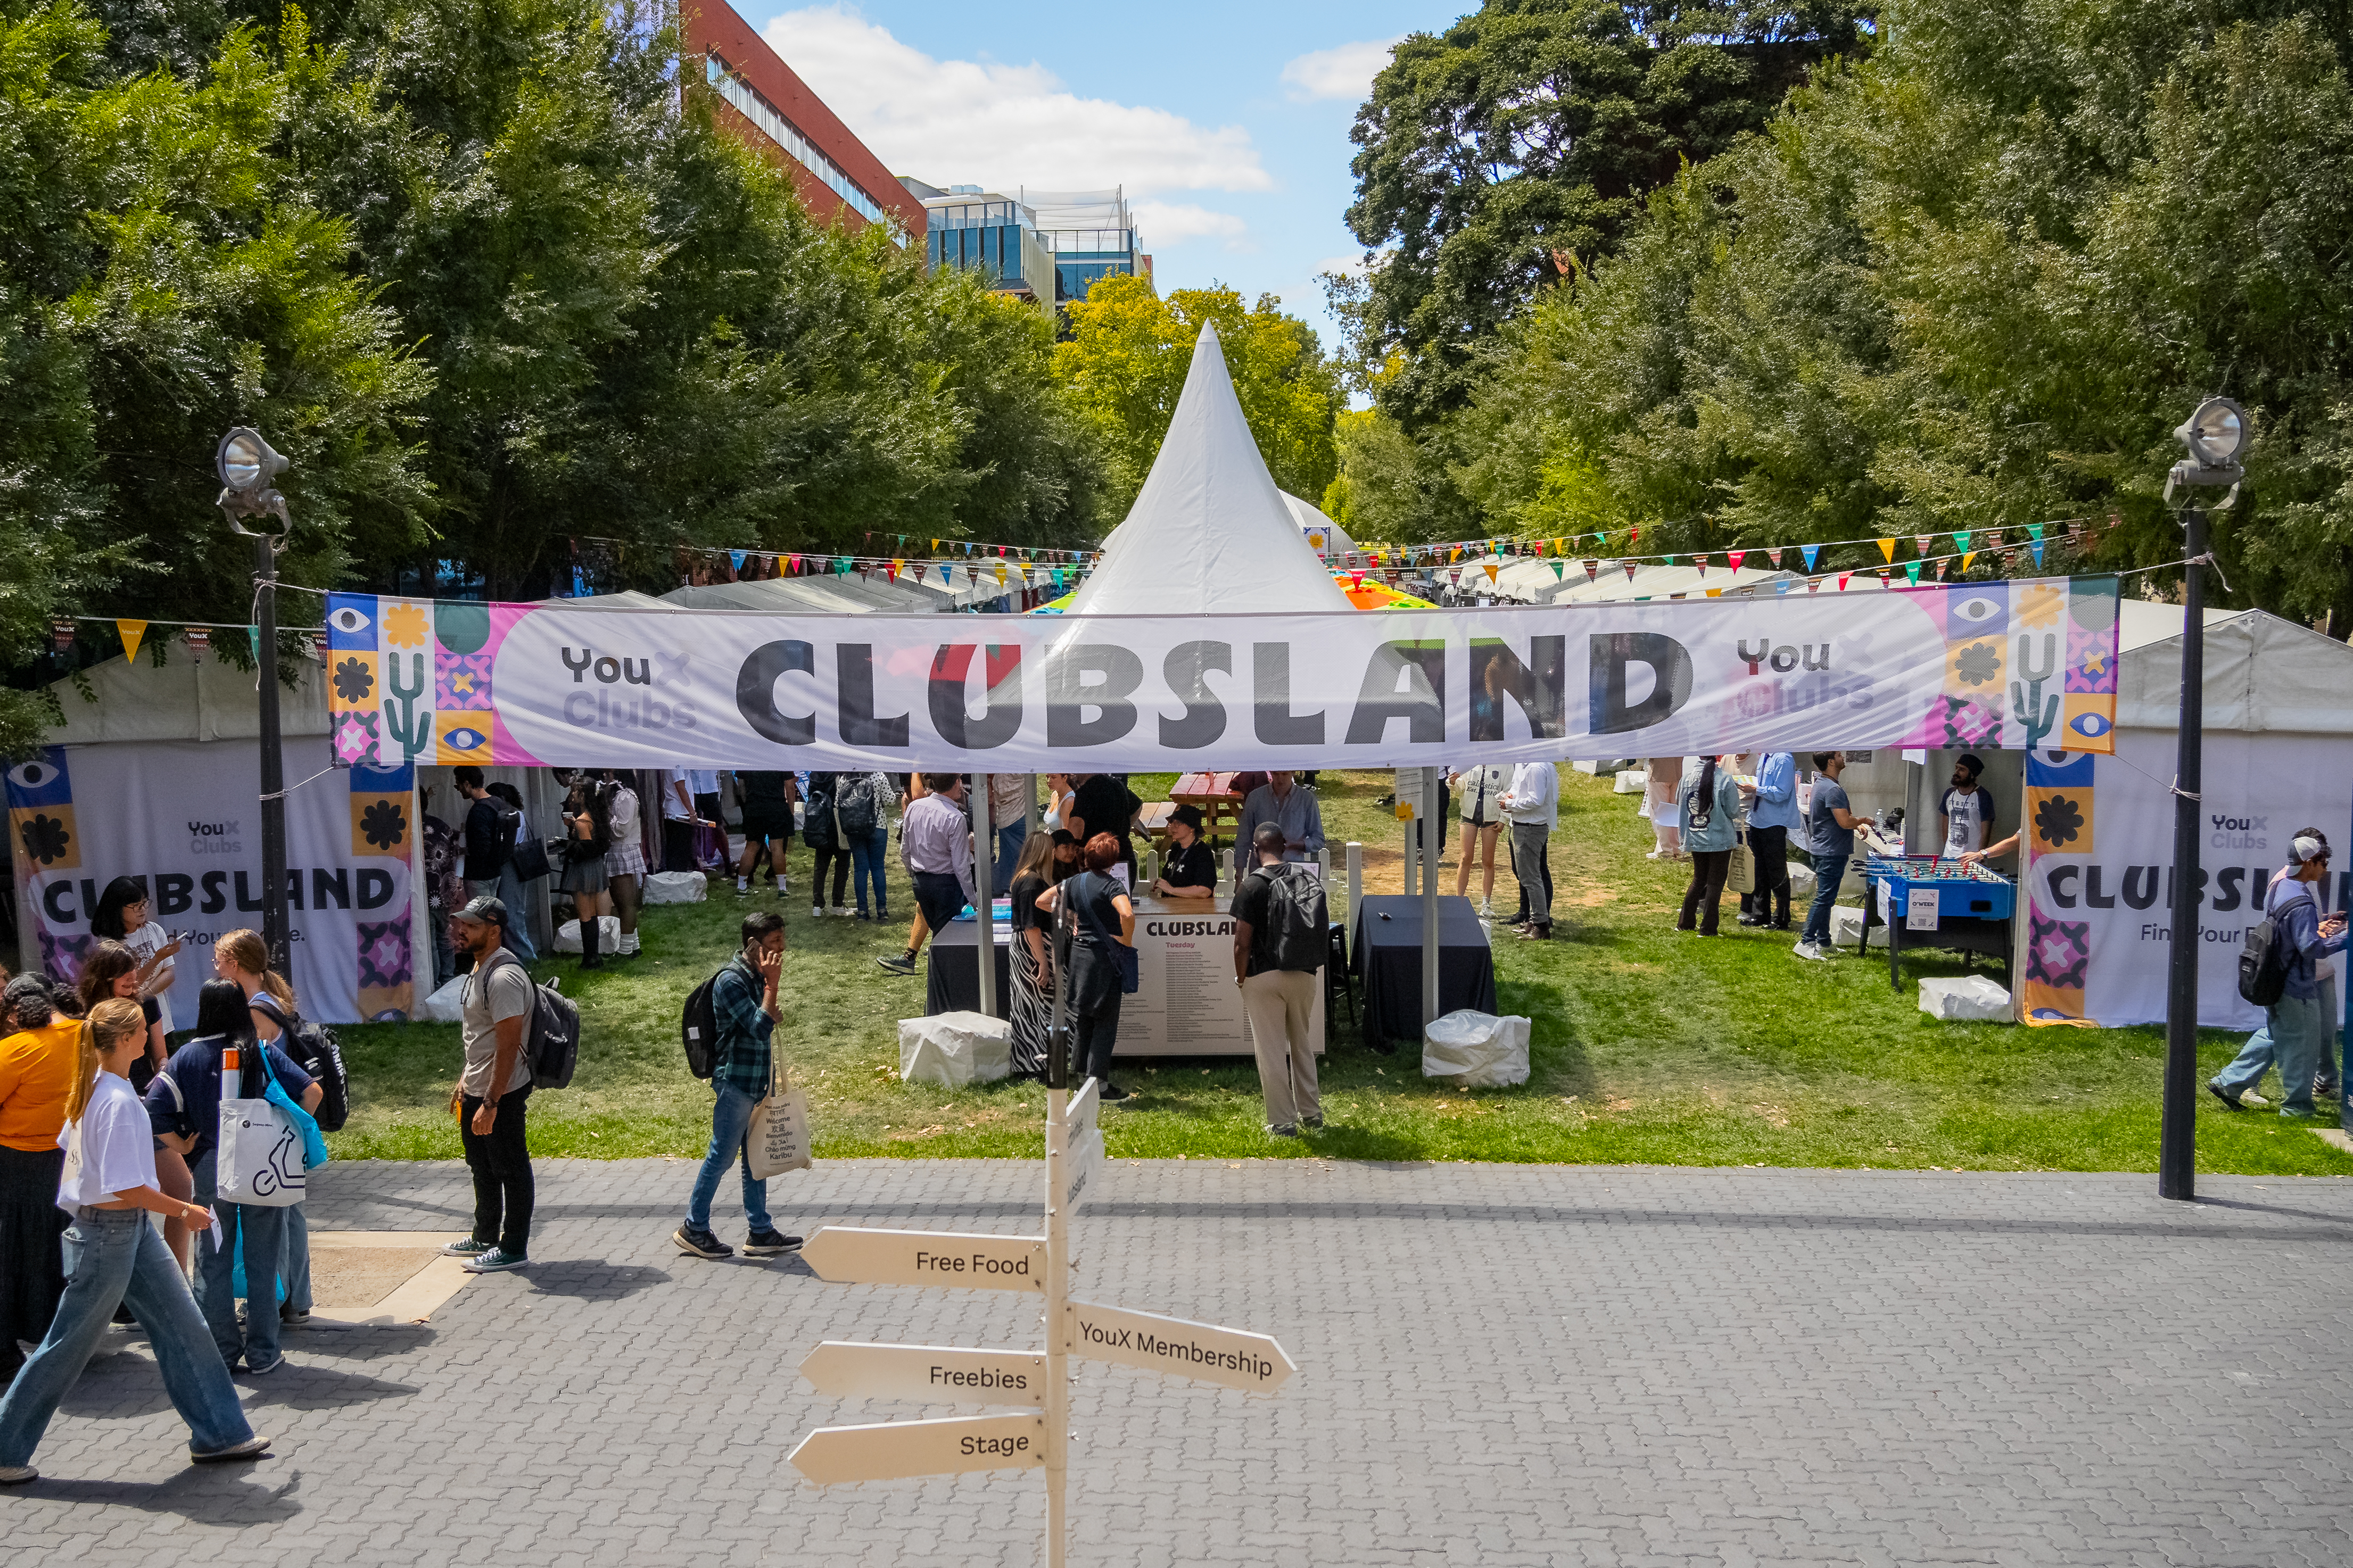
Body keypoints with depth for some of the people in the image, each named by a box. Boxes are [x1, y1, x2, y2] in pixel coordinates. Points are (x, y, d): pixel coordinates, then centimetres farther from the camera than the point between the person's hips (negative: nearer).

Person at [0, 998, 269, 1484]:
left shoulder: (91, 1088, 5)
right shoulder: (119, 1102, -24)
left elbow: (69, 1144, 17)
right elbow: (128, 1188, -26)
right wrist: (184, 1211, -15)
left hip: (133, 1229, 10)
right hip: (109, 1233, -10)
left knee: (183, 1325, 10)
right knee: (68, 1347, 4)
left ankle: (218, 1434, 17)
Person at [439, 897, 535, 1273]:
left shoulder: (504, 977, -24)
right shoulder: (480, 969, 10)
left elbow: (508, 1045, -26)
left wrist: (490, 1104, -26)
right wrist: (465, 1080, 23)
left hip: (501, 1095, -11)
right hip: (476, 1091, 11)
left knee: (511, 1170, 2)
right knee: (482, 1168, 22)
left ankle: (513, 1248, 12)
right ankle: (485, 1239, 36)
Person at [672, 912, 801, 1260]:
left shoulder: (759, 975, 8)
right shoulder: (731, 981, -19)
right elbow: (760, 1029, -25)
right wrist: (772, 985, -24)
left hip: (759, 1081, 9)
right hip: (736, 1081, -9)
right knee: (722, 1156, 0)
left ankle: (761, 1232, 19)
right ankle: (694, 1229, 12)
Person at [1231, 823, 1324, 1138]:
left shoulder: (1251, 885, -11)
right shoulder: (1305, 879, 1)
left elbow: (1242, 942, -12)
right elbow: (1318, 930, 8)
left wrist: (1241, 979, 0)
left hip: (1264, 977, -5)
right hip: (1303, 974, 5)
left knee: (1271, 1052, 3)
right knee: (1302, 1044, 20)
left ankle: (1282, 1123, 6)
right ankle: (1311, 1113, 27)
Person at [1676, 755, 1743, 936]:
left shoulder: (1688, 777, -3)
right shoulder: (1725, 779, -15)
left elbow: (1680, 808, 7)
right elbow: (1733, 812, -10)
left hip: (1695, 839, 4)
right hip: (1720, 839, -4)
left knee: (1699, 879, 20)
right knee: (1715, 882, 5)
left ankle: (1685, 922, 22)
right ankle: (1707, 928, 4)